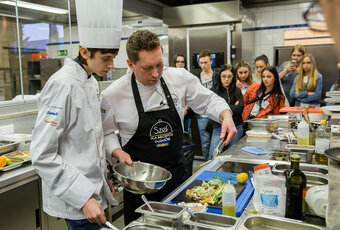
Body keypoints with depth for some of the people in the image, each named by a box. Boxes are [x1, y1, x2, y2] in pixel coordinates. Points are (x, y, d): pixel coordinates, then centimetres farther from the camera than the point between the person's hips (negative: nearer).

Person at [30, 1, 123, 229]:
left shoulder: (91, 82, 6)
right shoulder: (63, 85, -20)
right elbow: (43, 155, -22)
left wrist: (103, 178, 15)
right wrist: (83, 198, -24)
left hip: (93, 189, 8)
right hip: (76, 201, -8)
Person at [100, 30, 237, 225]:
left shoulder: (180, 78, -10)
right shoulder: (113, 94, -13)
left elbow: (208, 100, 1)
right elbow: (106, 133, 0)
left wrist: (226, 116, -17)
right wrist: (118, 153, -17)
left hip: (177, 171, 3)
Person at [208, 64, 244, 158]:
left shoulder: (237, 91, 8)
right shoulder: (214, 91, 0)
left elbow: (240, 108, -2)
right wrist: (233, 107, -4)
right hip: (218, 128, -2)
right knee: (213, 156, -9)